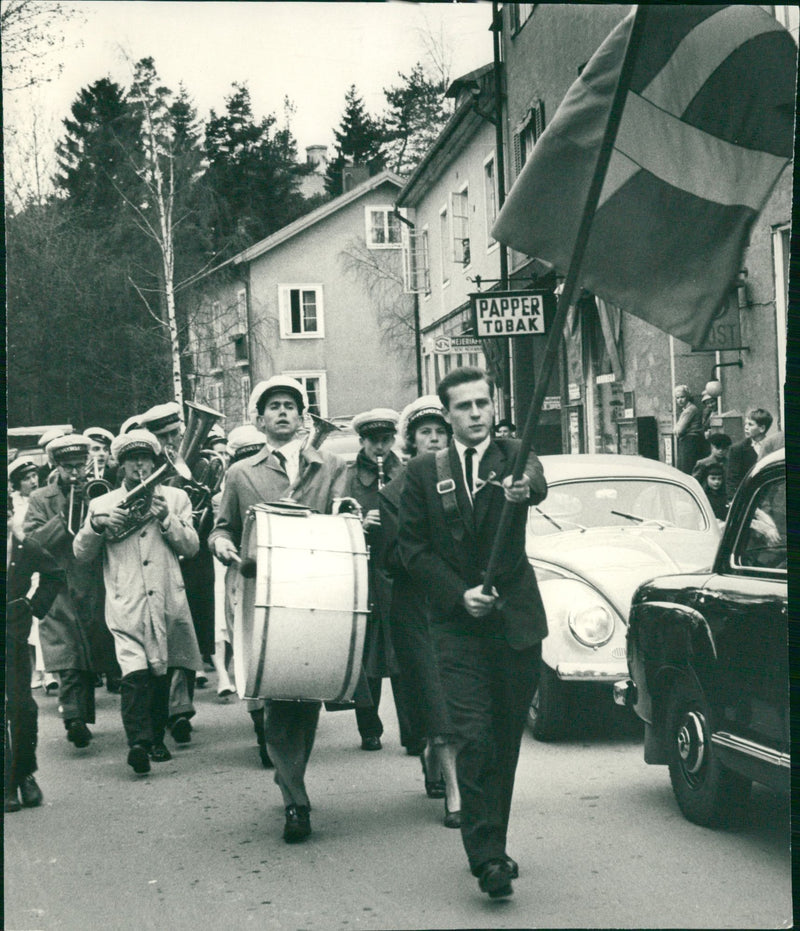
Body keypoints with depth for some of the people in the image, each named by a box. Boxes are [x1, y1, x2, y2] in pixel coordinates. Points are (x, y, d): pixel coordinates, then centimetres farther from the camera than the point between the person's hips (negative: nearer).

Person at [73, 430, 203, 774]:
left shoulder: (175, 498, 13)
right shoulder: (102, 505, 12)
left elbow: (191, 547, 7)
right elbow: (82, 554, 8)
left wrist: (166, 519, -9)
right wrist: (96, 525, -10)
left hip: (167, 600, 2)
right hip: (126, 603, -2)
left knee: (161, 672, 9)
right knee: (135, 672, -19)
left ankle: (156, 739, 23)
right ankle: (138, 743, -26)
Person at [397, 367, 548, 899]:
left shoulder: (514, 456, 3)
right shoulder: (424, 473, 4)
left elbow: (539, 486, -21)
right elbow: (413, 547, 3)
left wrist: (523, 487, -46)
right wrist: (459, 594, -9)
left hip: (515, 620, 1)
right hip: (458, 625, -1)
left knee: (506, 738, 9)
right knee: (475, 738, -12)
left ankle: (489, 843, 23)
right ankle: (487, 856, -10)